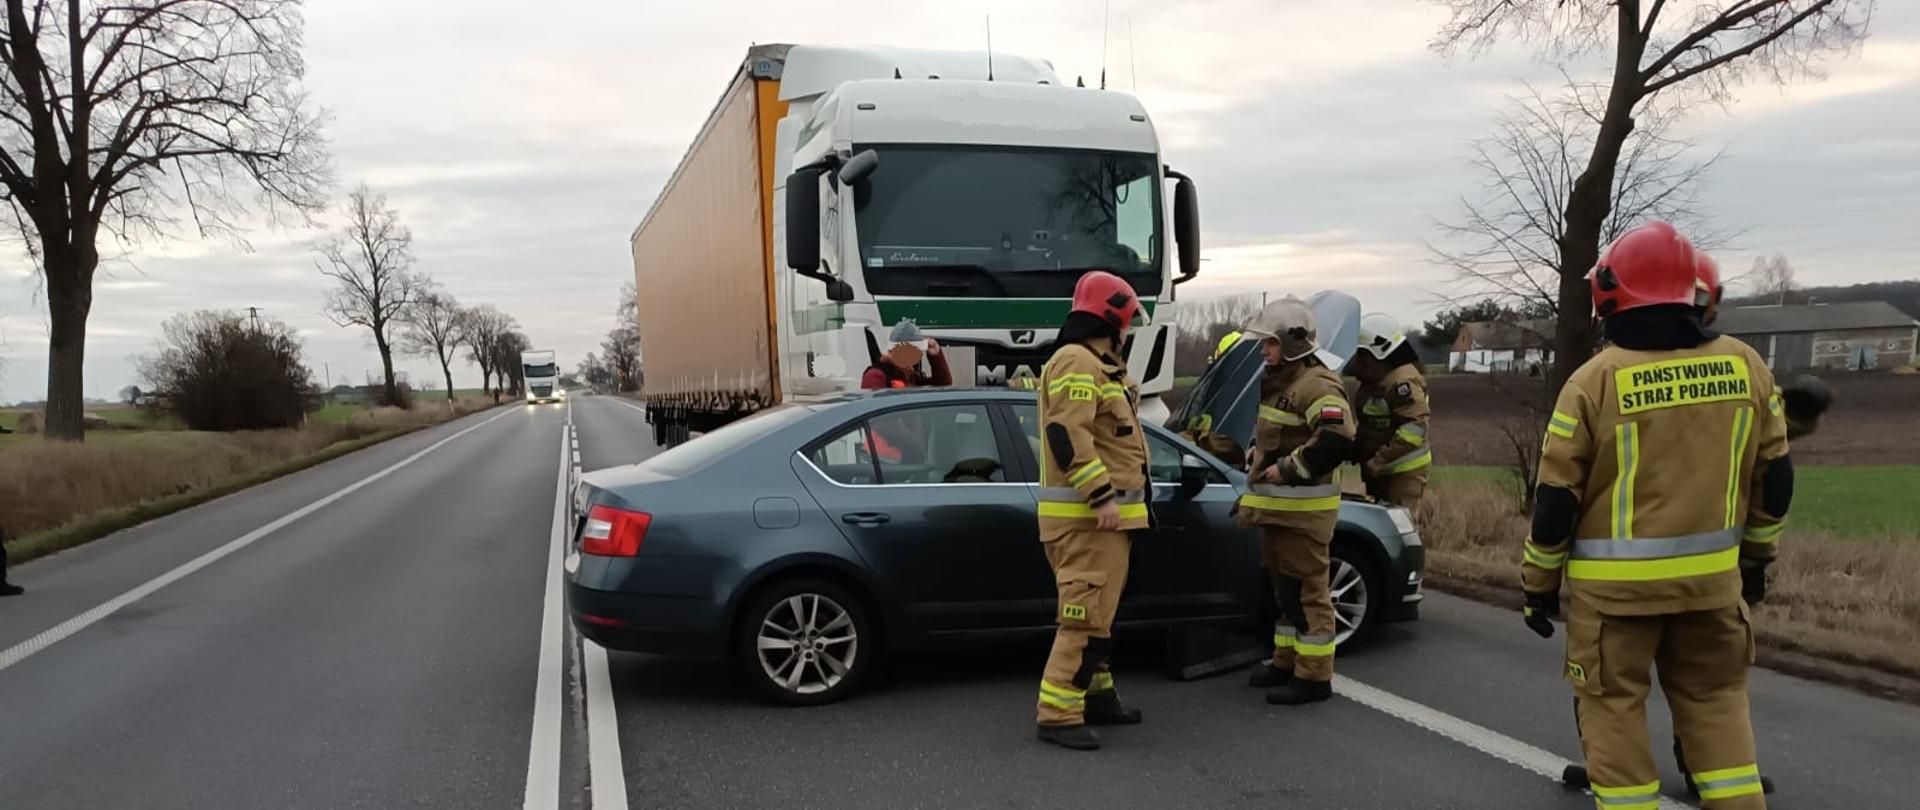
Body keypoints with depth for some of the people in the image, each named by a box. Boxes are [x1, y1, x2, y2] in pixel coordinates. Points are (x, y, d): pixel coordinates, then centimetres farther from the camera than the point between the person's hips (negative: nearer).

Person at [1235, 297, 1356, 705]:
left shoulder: (1317, 384, -17)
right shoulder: (1279, 381, 17)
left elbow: (1338, 440, -30)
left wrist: (1289, 469, -23)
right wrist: (1260, 476, 17)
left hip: (1303, 509, -10)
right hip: (1278, 506, 10)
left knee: (1306, 590, -5)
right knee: (1284, 587, 18)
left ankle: (1314, 676, 2)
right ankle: (1286, 661, 29)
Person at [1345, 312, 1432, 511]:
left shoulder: (1403, 381, -20)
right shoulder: (1375, 379, 12)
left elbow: (1414, 429, -27)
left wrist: (1380, 461, -27)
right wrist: (1357, 447, 7)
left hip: (1403, 471, -10)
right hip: (1379, 470, 10)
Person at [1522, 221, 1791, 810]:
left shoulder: (1595, 379, -11)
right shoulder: (1745, 365, 2)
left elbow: (1557, 498, -8)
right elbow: (1774, 477, 9)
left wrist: (1539, 584, 2)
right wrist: (1757, 555, 23)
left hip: (1615, 582, -4)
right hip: (1712, 575, 4)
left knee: (1614, 708, 7)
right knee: (1715, 701, 18)